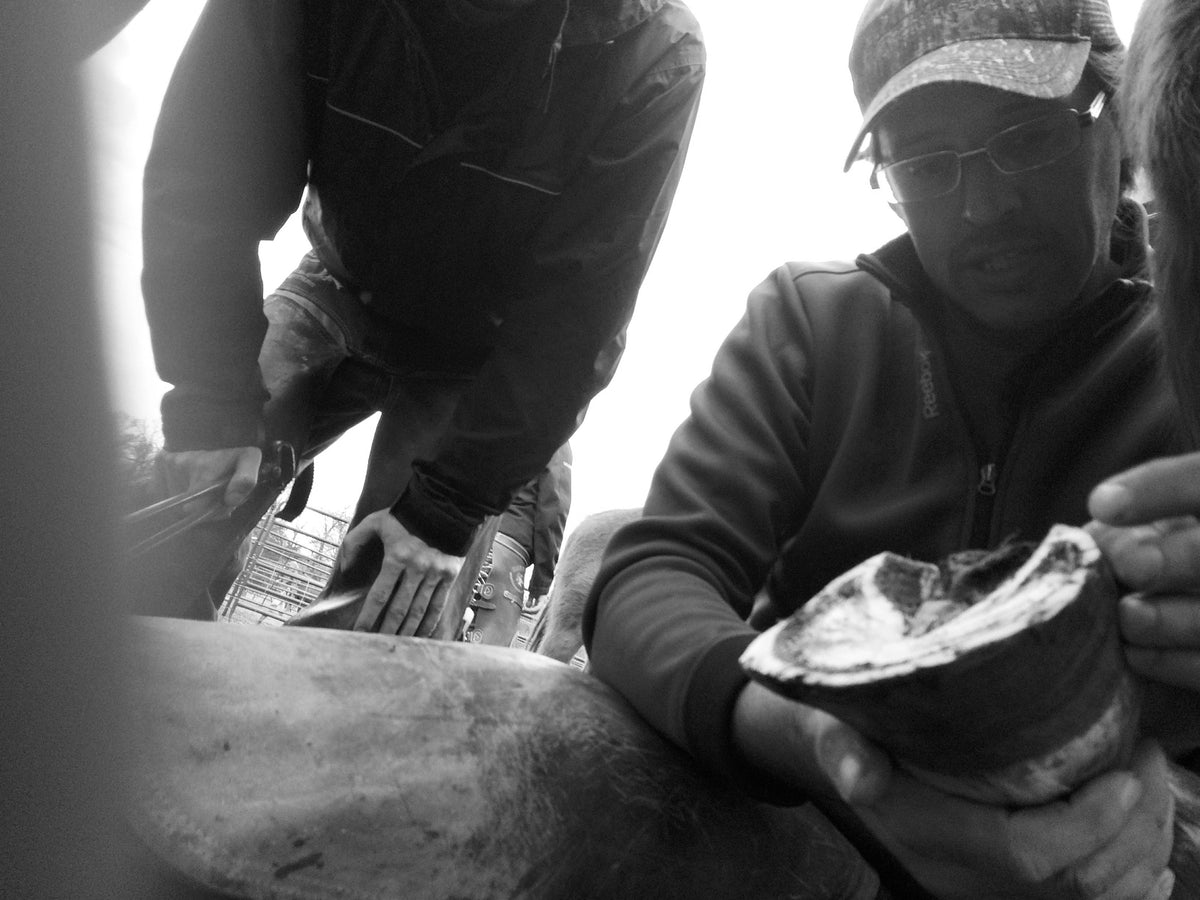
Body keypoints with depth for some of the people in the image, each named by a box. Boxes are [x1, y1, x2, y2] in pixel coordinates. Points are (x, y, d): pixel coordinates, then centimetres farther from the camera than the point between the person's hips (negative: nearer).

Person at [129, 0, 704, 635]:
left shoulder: (653, 58, -29)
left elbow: (571, 316, -25)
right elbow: (203, 178, -21)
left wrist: (449, 505, -24)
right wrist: (215, 409, -29)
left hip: (482, 357, -1)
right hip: (343, 296, 2)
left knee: (389, 619, -10)